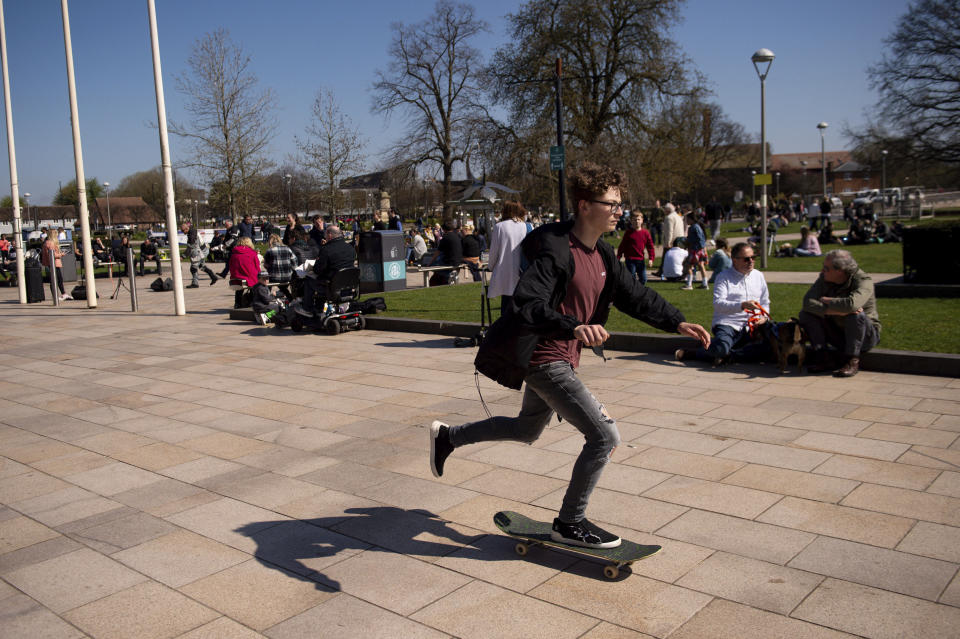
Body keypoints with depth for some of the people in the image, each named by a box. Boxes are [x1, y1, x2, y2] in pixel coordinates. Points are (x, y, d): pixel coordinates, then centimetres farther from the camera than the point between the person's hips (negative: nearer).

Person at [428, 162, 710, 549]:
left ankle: (447, 437, 43)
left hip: (560, 359, 10)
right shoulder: (555, 251, -22)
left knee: (528, 430, 28)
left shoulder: (602, 255, 7)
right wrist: (575, 328, -47)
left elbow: (635, 296, 13)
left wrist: (677, 323, 2)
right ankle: (570, 524, 9)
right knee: (605, 436, -9)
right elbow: (528, 304, -33)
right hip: (545, 360, -10)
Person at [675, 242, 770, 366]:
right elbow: (718, 303, -11)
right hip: (728, 324, -5)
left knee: (767, 346, -28)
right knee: (721, 347, -37)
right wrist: (742, 305, -24)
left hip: (751, 327, 5)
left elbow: (765, 302, 24)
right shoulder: (723, 277, 4)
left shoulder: (759, 276, 20)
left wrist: (764, 316, 1)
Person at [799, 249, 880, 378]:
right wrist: (838, 311, -34)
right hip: (837, 332, 5)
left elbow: (851, 304, -43)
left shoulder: (863, 281, -21)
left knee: (856, 315, -36)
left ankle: (852, 361, -19)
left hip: (865, 335, -5)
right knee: (806, 314, -12)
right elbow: (808, 302, -21)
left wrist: (826, 300, -24)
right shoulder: (824, 279, -6)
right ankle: (822, 358, -10)